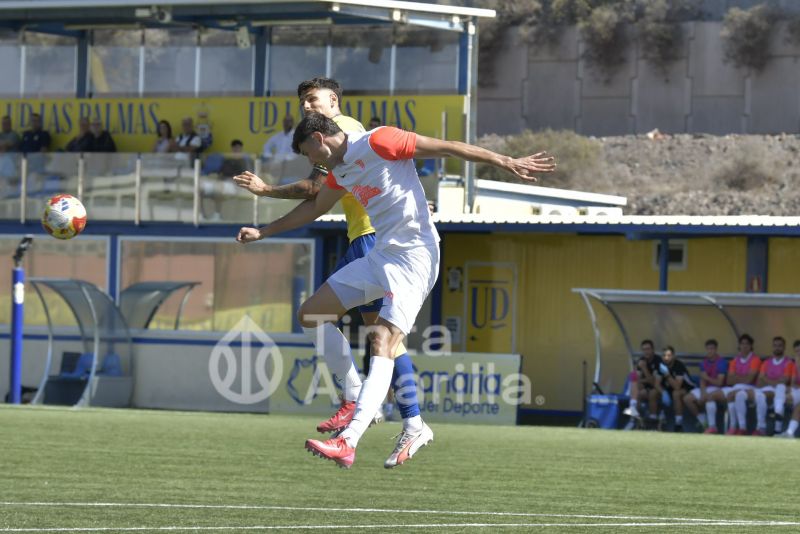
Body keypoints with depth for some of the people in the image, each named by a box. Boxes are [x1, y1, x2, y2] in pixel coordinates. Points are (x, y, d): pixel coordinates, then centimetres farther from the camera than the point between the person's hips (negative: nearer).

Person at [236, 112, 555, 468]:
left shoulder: (377, 142, -11)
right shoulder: (339, 171, 16)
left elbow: (446, 147, -11)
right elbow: (314, 208, 35)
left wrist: (507, 162, -13)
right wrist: (263, 232, 40)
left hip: (414, 255, -10)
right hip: (380, 256, 10)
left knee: (382, 341, -21)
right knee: (311, 314, 9)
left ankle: (348, 443, -34)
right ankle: (356, 398, 13)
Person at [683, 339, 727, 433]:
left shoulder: (721, 362, -11)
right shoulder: (704, 362, 7)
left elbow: (719, 382, -14)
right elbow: (702, 381, 1)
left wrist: (706, 378, -21)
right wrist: (702, 393, -15)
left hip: (718, 390, -7)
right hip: (706, 389, 7)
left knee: (710, 396, -40)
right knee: (687, 399, -9)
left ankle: (712, 427, -37)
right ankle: (704, 423, 0)